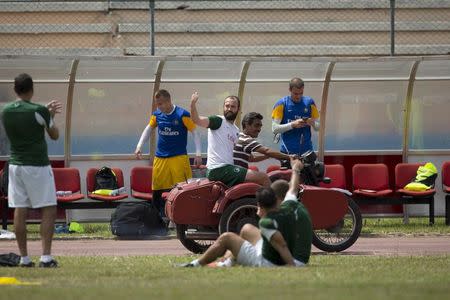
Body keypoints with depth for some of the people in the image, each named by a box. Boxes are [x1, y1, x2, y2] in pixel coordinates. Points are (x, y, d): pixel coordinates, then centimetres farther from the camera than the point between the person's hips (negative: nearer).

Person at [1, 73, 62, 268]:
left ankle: (24, 258, 6)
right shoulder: (38, 111, -13)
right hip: (38, 166, -5)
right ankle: (46, 257, -10)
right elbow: (55, 135, 1)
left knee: (19, 211, 5)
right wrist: (51, 116, 17)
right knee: (49, 210, -1)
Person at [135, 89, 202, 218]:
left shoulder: (182, 114, -10)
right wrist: (139, 146, 9)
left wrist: (198, 153, -14)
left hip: (179, 158, -5)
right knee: (157, 191, 4)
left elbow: (194, 132, -7)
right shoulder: (157, 114, 4)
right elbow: (149, 128, 19)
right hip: (160, 158, 5)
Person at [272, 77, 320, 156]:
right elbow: (275, 129, -8)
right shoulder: (281, 104, -1)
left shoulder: (309, 102, 7)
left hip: (307, 150, 2)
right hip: (288, 151, -2)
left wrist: (313, 123, -13)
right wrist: (292, 125, -20)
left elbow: (318, 127, 10)